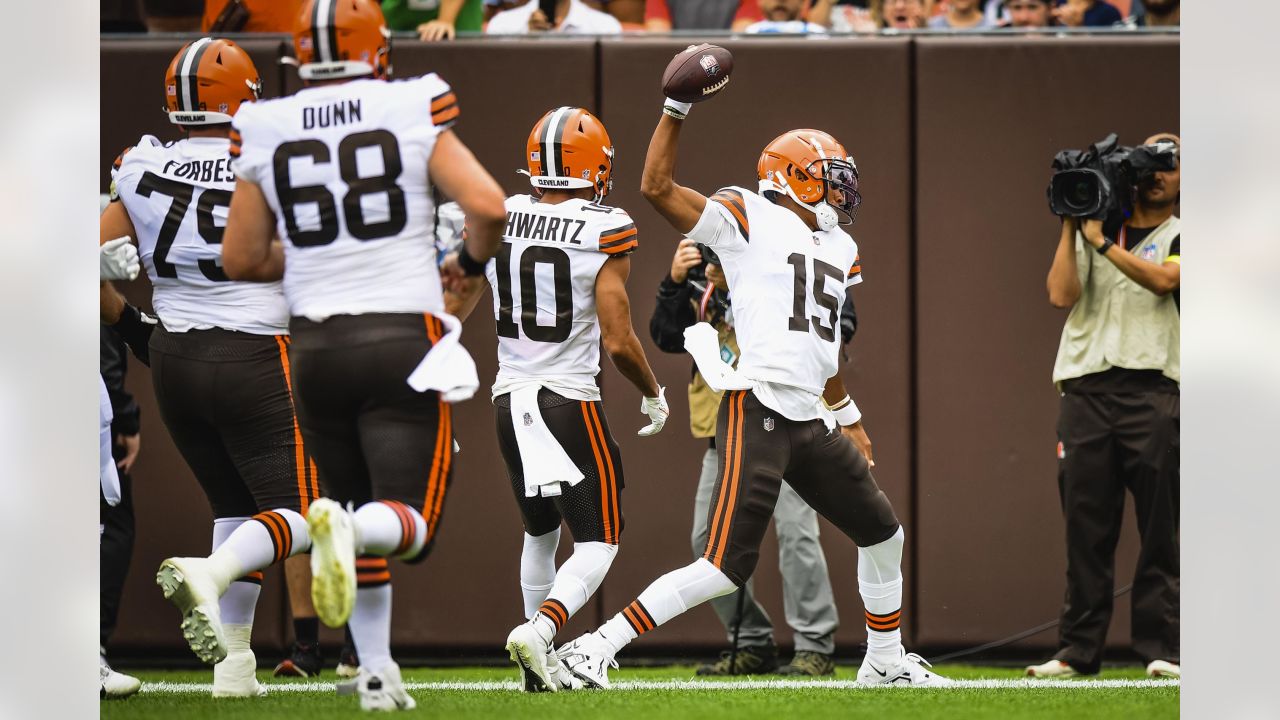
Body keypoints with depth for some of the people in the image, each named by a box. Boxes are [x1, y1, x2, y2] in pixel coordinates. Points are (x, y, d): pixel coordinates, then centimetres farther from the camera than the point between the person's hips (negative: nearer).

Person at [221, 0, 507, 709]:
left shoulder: (267, 132, 2)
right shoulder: (413, 111, -5)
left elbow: (241, 260, 7)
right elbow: (487, 206, -12)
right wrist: (470, 262, 9)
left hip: (316, 345, 3)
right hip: (403, 341, -3)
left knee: (358, 506, 19)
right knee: (411, 523, 0)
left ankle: (376, 674, 17)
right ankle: (343, 525, -33)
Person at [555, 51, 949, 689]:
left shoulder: (838, 248, 21)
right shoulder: (745, 218, -2)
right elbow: (657, 187, -11)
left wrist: (847, 417, 35)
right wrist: (677, 108, -13)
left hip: (810, 421, 9)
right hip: (757, 414, -9)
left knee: (881, 534, 19)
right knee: (726, 567, -16)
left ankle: (885, 661, 37)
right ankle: (593, 649, -16)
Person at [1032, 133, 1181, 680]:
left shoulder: (1182, 237, 10)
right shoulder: (1093, 229, 18)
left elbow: (1162, 279, -11)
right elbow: (1062, 293, 4)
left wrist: (1103, 243, -7)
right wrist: (1070, 227, 2)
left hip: (1152, 388, -2)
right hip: (1086, 388, 2)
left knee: (1161, 528, -5)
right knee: (1085, 527, 1)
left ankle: (1161, 648, -4)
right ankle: (1078, 650, 3)